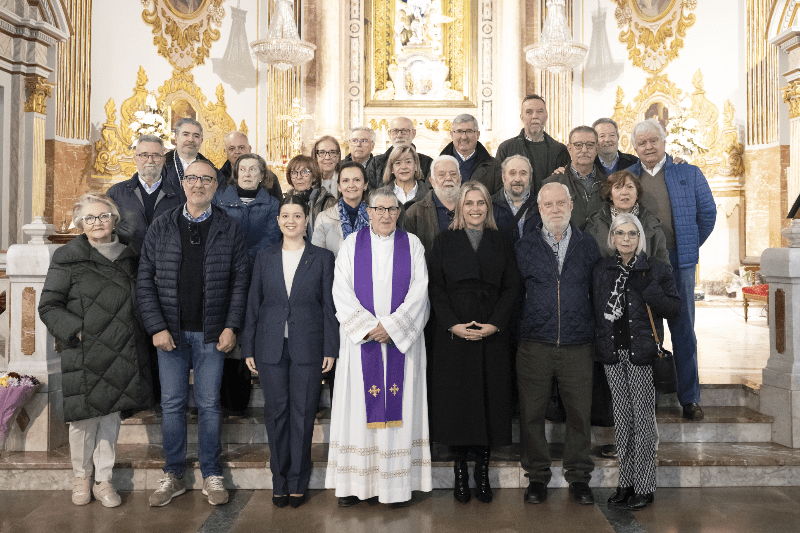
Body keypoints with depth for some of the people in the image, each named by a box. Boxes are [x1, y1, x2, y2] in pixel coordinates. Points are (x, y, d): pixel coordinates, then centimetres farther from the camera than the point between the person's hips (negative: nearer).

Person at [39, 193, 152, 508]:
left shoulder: (128, 257, 9)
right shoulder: (68, 258, -3)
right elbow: (48, 306, -3)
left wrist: (134, 336, 9)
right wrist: (75, 331, -15)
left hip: (121, 353, 3)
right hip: (83, 355, -3)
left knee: (111, 414, 9)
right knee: (84, 418, 5)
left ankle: (103, 480, 23)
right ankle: (81, 477, 28)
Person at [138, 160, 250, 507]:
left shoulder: (229, 229, 1)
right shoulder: (161, 228, 3)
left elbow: (240, 281, -1)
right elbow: (144, 281, 2)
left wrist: (231, 326, -8)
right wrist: (156, 327, -7)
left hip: (211, 334, -1)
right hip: (170, 332, 1)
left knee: (209, 404, 6)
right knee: (172, 404, 9)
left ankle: (211, 476, 20)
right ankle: (173, 475, 23)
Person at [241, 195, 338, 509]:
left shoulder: (322, 258, 5)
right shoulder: (265, 259, 10)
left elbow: (329, 306, 3)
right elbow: (253, 304, 10)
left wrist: (330, 348, -3)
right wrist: (248, 348, 5)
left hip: (307, 347, -1)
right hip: (271, 347, 2)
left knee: (303, 413, 2)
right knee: (276, 412, 5)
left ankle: (298, 483, 15)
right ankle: (279, 482, 18)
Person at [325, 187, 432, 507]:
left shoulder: (412, 245, 7)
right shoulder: (351, 245, 7)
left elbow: (419, 291, -1)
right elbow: (341, 292, -1)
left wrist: (391, 325, -12)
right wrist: (368, 327, -11)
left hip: (401, 338, 0)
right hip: (360, 339, 0)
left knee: (399, 406, 1)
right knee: (358, 405, 0)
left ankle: (398, 483, 7)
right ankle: (354, 483, 8)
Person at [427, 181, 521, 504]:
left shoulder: (501, 243, 11)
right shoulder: (445, 242, 7)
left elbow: (511, 287, 4)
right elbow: (436, 288, 0)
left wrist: (495, 324, -10)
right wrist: (452, 324, -12)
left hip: (493, 334, 1)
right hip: (453, 334, -1)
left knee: (490, 401, 2)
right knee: (456, 400, 1)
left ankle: (482, 473, 15)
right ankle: (460, 474, 13)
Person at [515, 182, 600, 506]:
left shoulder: (587, 245, 9)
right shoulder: (523, 247, 6)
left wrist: (596, 333, 7)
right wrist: (521, 329, 4)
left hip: (577, 345, 1)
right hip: (534, 343, 0)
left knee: (580, 412, 5)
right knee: (532, 413, 5)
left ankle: (578, 477, 22)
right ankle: (537, 476, 21)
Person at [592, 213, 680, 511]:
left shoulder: (656, 270, -1)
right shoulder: (601, 270, 10)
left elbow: (675, 307, -5)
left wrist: (646, 289, -17)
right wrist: (599, 346, 4)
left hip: (642, 352, -3)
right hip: (613, 352, 4)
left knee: (643, 417, 0)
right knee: (621, 417, 9)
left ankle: (644, 487, 9)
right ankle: (626, 482, 20)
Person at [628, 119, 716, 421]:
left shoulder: (689, 174, 7)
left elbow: (708, 213, 11)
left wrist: (690, 246, 9)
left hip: (679, 264, 0)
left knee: (683, 332, 5)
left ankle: (689, 398, 15)